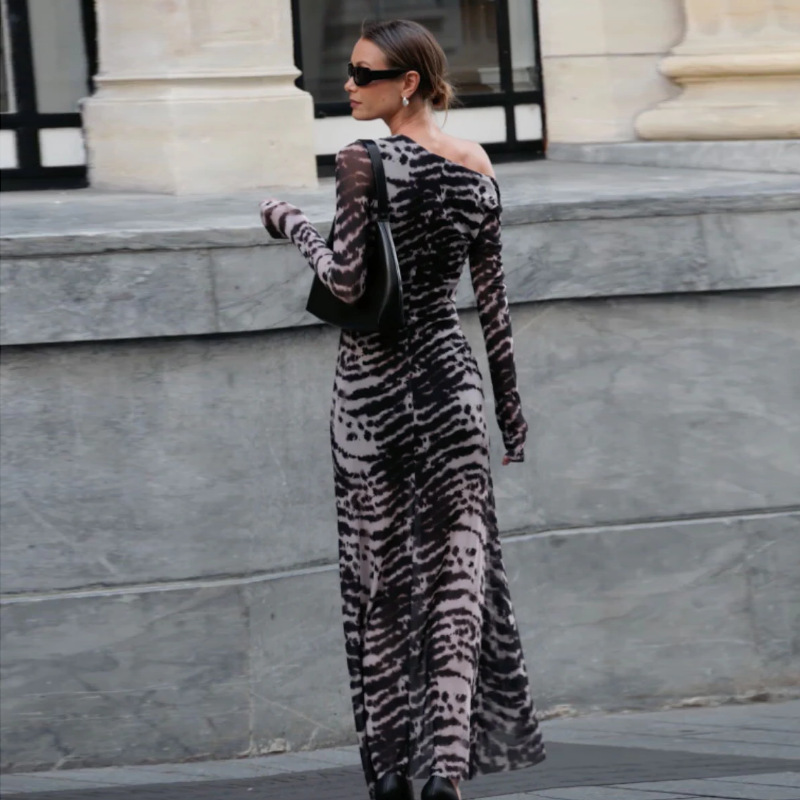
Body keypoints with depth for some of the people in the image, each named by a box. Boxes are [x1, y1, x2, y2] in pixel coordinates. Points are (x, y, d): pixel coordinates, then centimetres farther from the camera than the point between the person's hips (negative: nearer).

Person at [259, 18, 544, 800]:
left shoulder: (364, 163, -12)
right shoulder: (477, 166, 4)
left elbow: (347, 282, -18)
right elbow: (491, 296, 8)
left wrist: (291, 223, -2)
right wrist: (509, 397, 15)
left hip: (370, 378, -3)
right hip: (450, 371, 3)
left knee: (379, 575, 8)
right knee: (458, 564, 1)